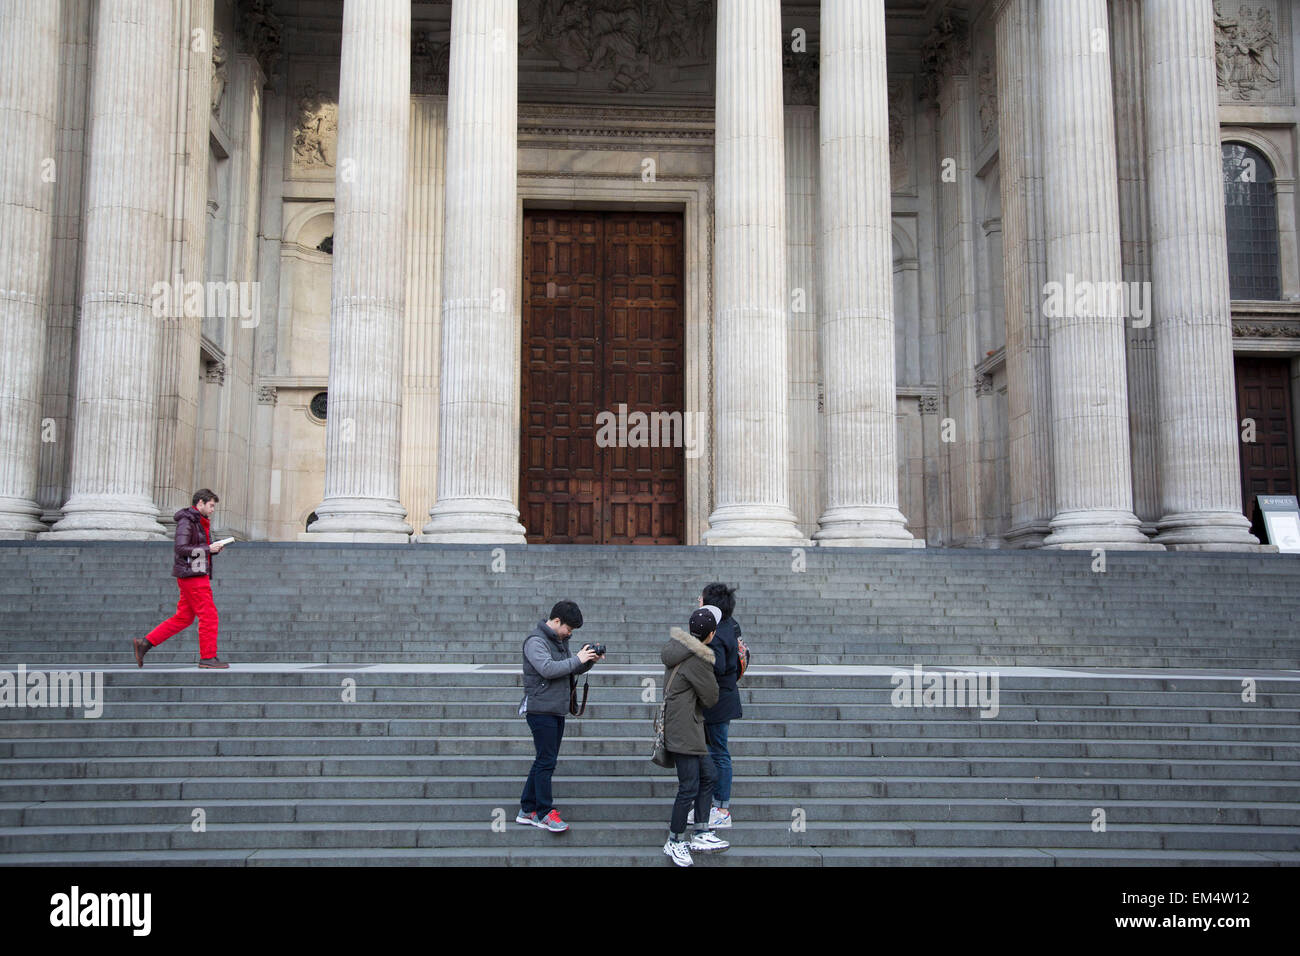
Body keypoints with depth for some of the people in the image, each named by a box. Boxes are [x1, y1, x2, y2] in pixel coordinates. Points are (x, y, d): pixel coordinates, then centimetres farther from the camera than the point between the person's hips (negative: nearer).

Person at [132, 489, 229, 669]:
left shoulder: (200, 522, 18)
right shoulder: (186, 521, -11)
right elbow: (181, 549, -19)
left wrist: (214, 549, 4)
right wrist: (208, 549, -17)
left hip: (197, 575, 10)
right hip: (191, 575, -10)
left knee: (183, 617, 10)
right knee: (208, 615, -7)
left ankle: (144, 643, 13)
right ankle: (208, 657, -1)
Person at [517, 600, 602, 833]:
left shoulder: (560, 640, 16)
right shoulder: (536, 641, -12)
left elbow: (572, 670, 19)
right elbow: (547, 669, -26)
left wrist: (590, 661, 1)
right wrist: (577, 660, -21)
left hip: (557, 709, 9)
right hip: (541, 708, -9)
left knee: (544, 760, 12)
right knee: (546, 761, -6)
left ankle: (527, 810, 18)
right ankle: (544, 813, 0)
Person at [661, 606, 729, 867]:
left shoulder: (678, 647, 6)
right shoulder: (697, 660, -22)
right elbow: (711, 698, -12)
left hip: (694, 727, 10)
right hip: (684, 732, -10)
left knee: (707, 777, 16)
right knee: (689, 788, -2)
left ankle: (701, 835, 23)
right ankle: (674, 843, 11)